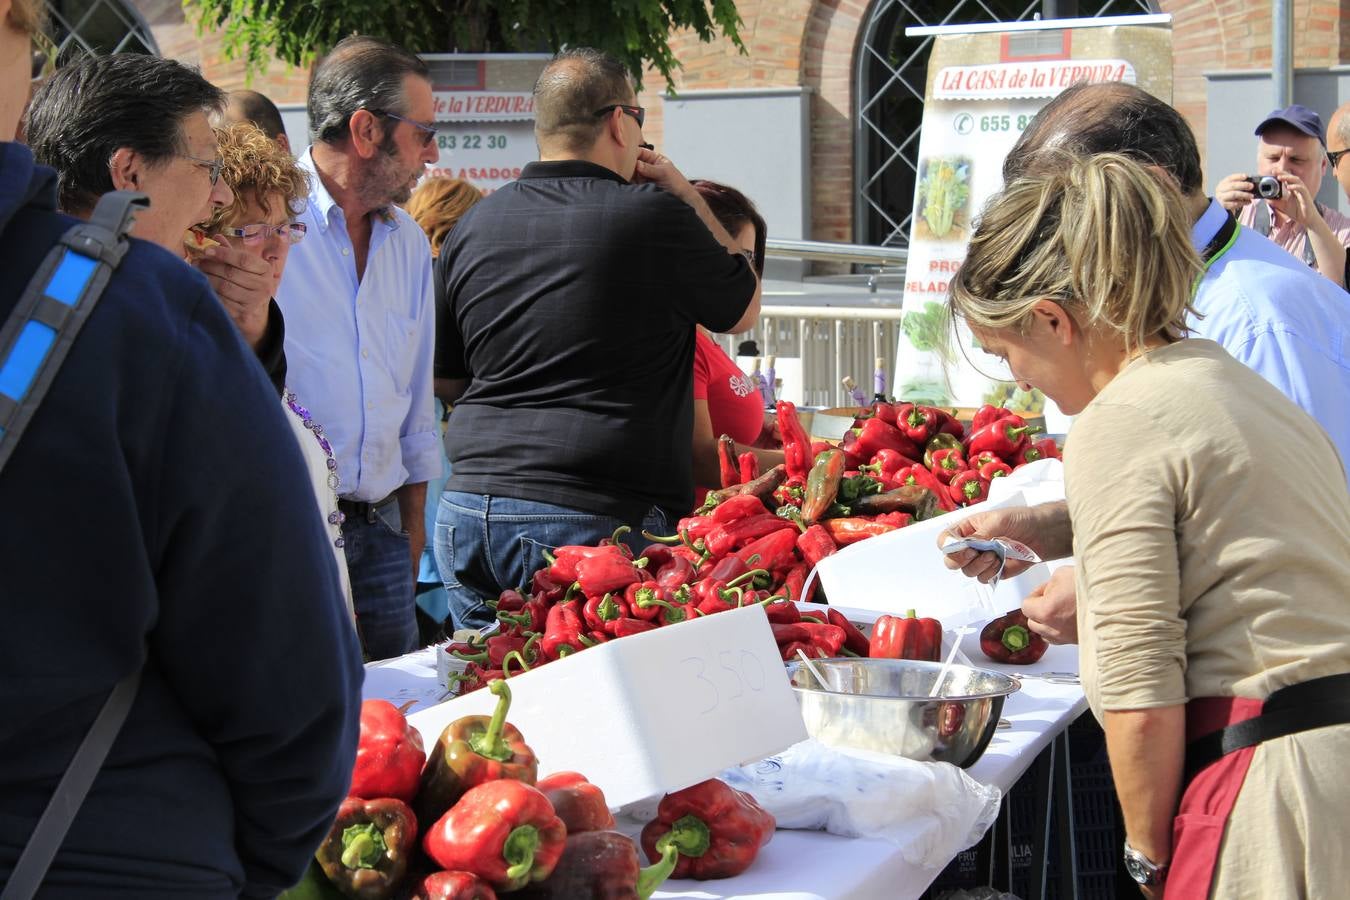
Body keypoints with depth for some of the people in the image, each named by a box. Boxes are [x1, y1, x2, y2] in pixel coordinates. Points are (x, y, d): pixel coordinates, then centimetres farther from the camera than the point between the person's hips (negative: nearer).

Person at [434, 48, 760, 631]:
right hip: (591, 517, -6)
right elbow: (744, 309, 10)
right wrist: (686, 196, 15)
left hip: (466, 511, 6)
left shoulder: (473, 226, 9)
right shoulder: (654, 216, -8)